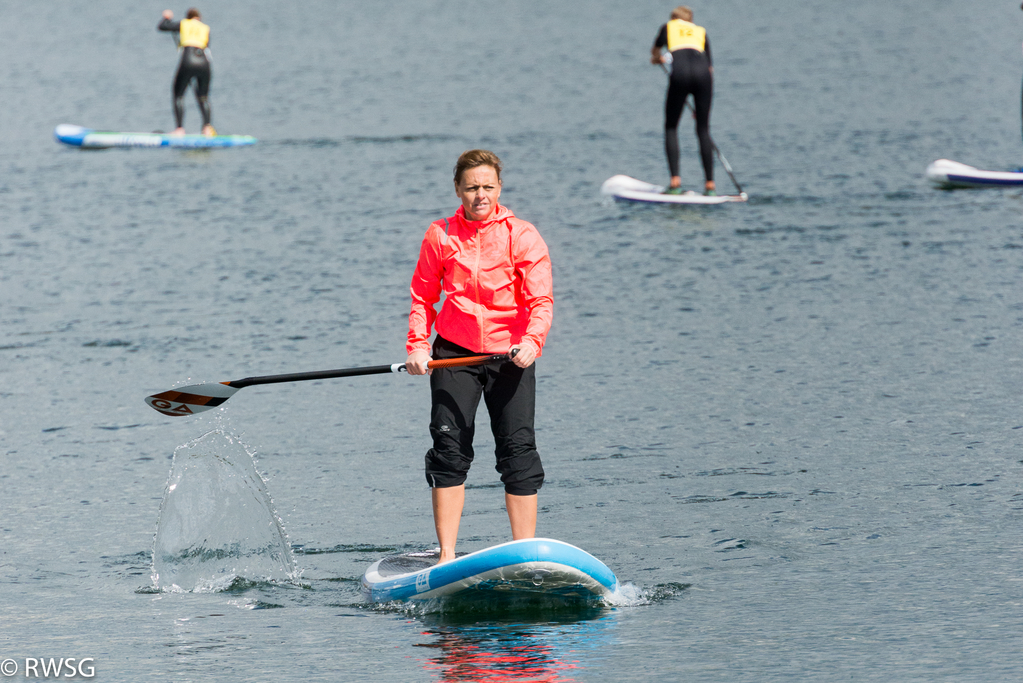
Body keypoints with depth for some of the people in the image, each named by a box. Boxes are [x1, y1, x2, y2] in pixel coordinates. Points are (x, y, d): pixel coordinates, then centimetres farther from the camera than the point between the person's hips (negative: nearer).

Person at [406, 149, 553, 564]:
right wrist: (417, 346, -3)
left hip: (510, 356, -1)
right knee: (449, 448, -4)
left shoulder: (522, 237, -5)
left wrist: (532, 342, -28)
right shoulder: (440, 236, 2)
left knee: (518, 450, -5)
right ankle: (447, 555, -1)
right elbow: (423, 295, 10)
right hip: (454, 354, 1)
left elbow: (540, 300, -11)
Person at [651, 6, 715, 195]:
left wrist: (658, 59, 68)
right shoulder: (701, 32, 31)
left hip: (680, 73, -2)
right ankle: (710, 185, 5)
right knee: (703, 130, 10)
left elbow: (654, 52, 43)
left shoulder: (669, 27, 27)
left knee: (671, 128, 11)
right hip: (702, 73, 2)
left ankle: (675, 181, -2)